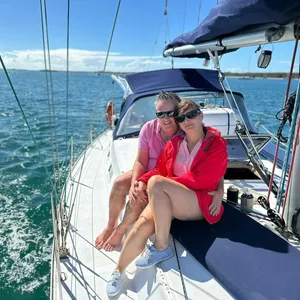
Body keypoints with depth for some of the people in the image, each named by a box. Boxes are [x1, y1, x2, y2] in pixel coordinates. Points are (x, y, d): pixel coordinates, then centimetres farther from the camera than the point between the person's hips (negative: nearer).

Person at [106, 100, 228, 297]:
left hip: (201, 203, -4)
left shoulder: (217, 144, -3)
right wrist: (142, 182, -11)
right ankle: (119, 271, -2)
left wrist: (160, 183, -14)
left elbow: (201, 179, -13)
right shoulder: (174, 143, 9)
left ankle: (161, 248, -20)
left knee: (156, 183, -31)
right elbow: (159, 170, 10)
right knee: (142, 225, -25)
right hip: (168, 201, 4)